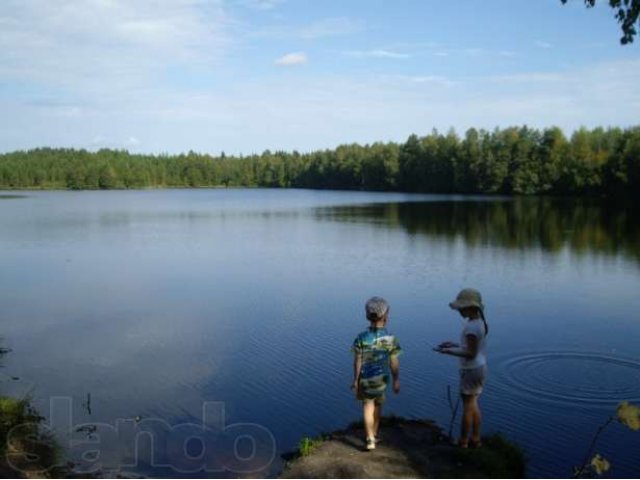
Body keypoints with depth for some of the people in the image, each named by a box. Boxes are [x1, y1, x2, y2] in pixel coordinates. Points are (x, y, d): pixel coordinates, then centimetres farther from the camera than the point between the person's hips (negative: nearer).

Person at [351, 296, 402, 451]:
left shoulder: (361, 338, -16)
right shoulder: (390, 339, -16)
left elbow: (357, 362, -11)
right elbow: (394, 364, -10)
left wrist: (355, 381, 0)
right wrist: (396, 380, 4)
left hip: (365, 379, -1)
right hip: (382, 378, 1)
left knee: (368, 406, 13)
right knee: (378, 405, 21)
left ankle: (370, 439, 5)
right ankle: (374, 434, 35)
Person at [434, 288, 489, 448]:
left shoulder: (472, 326, -24)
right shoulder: (480, 322, 6)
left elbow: (471, 353, -23)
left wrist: (449, 351, -18)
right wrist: (455, 345, 9)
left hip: (471, 370, -9)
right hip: (479, 368, 9)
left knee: (468, 406, 3)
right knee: (473, 404, 19)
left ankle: (463, 442, 14)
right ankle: (475, 438, 29)